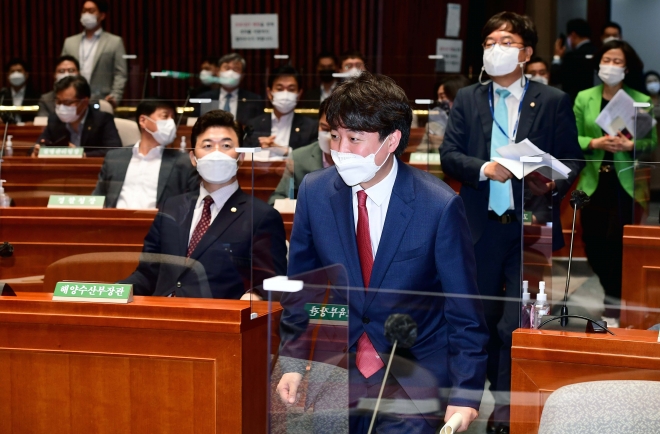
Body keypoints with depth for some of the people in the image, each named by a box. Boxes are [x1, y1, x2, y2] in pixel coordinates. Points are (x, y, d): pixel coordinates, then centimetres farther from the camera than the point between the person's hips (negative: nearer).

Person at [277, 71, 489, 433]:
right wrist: (292, 361, 2)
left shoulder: (440, 206, -16)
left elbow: (465, 311, -10)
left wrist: (465, 393, -12)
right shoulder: (314, 192, -6)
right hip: (337, 368, 3)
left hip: (413, 374, -3)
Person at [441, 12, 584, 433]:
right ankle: (495, 394, 28)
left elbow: (574, 160, 1)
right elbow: (449, 155, 1)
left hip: (531, 225, -3)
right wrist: (484, 169, -16)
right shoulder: (467, 99, 7)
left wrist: (556, 185, -18)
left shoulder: (554, 101, 1)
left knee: (516, 322, -6)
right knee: (484, 318, 12)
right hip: (482, 225, 3)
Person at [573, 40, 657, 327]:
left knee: (616, 242, -7)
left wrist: (630, 145, -18)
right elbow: (572, 139, 4)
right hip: (592, 182, 3)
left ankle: (614, 307, 6)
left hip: (624, 182, -3)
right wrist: (594, 143, -14)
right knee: (593, 245, 5)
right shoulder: (584, 98, 7)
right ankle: (614, 296, 26)